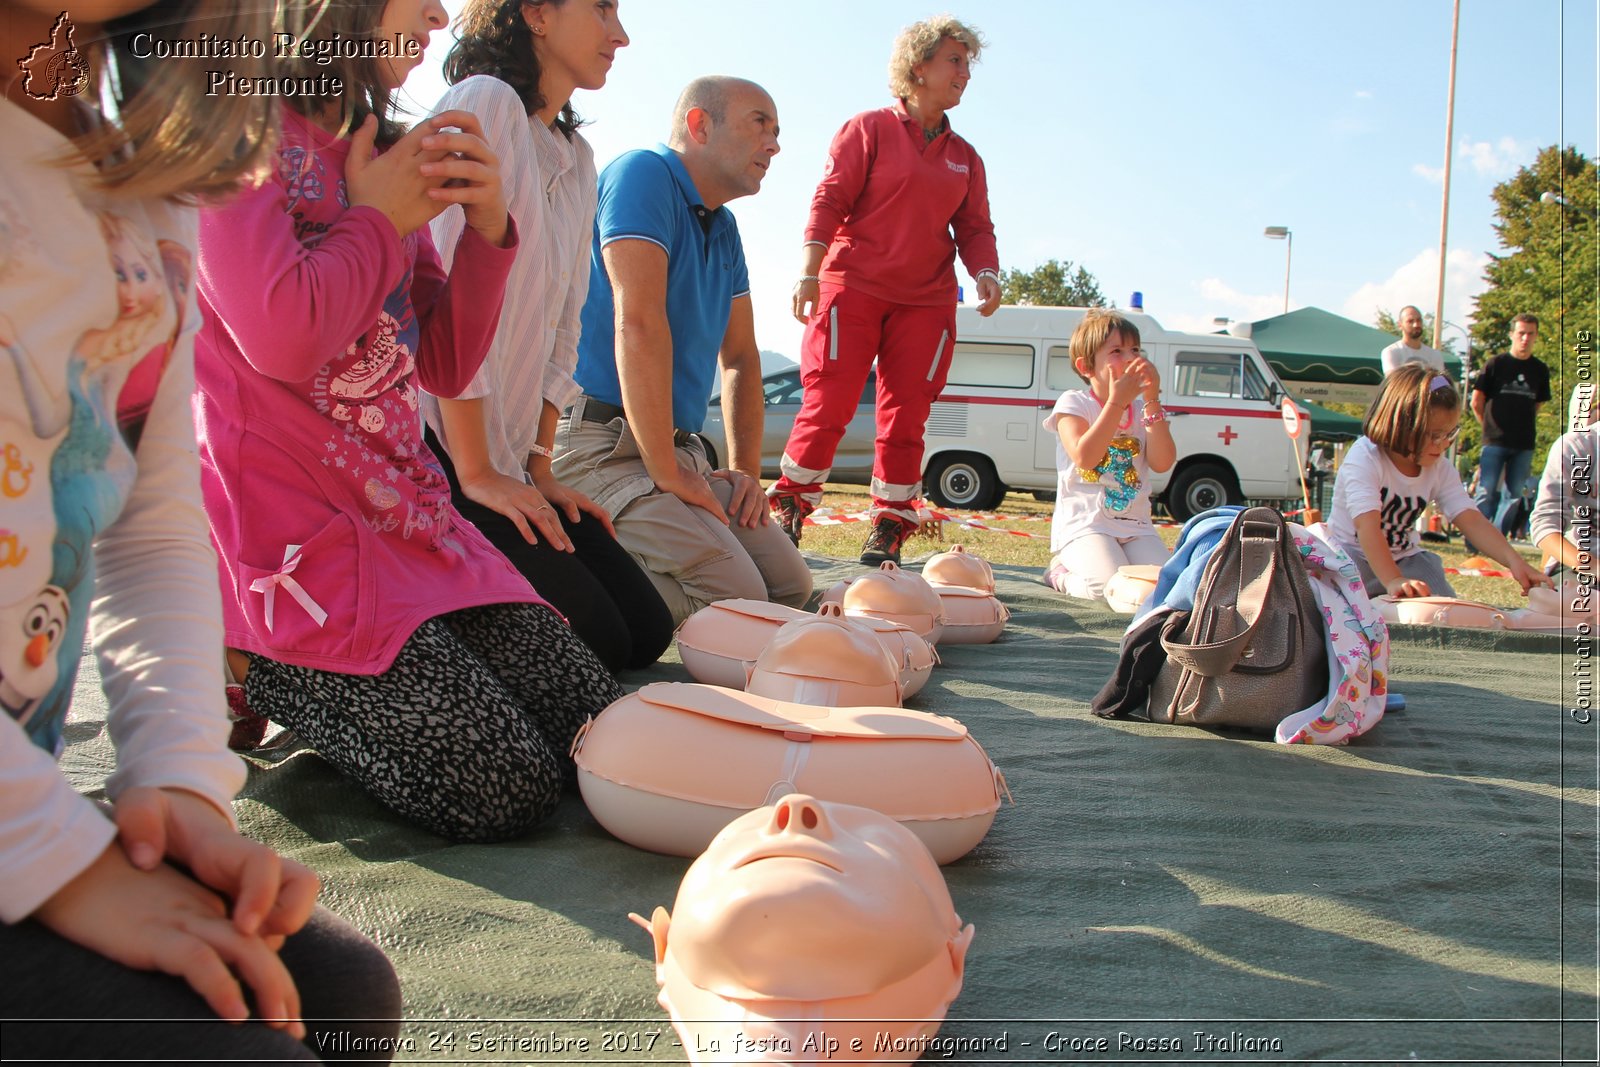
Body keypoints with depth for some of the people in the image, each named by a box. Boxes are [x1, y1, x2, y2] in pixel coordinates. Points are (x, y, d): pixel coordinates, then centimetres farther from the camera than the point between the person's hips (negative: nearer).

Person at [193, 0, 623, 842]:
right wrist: (382, 219, -6)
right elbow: (283, 336, -22)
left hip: (404, 512, 8)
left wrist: (486, 228, -1)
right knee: (505, 792, -13)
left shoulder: (381, 154, 18)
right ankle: (250, 671, 7)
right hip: (284, 530, -8)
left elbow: (444, 366, 13)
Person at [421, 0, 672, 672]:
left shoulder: (577, 158, 17)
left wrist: (540, 468, 8)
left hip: (507, 458, 9)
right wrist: (477, 473, -17)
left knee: (648, 631, 2)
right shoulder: (485, 103, -9)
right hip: (441, 454, -8)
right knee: (600, 642, -13)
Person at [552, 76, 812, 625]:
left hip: (680, 451, 9)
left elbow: (741, 357, 22)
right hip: (603, 444, -9)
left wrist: (745, 470, 9)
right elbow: (638, 323, -20)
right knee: (736, 595, -22)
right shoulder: (644, 174, -9)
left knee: (792, 586, 1)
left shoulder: (724, 228, 19)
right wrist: (666, 474, -21)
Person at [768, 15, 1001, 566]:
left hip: (925, 302, 4)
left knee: (905, 416, 2)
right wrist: (810, 272, -15)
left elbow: (975, 227, 14)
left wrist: (986, 273, -7)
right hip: (852, 287, -4)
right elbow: (829, 199, -3)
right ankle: (788, 511, 3)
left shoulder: (965, 157, 18)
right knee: (827, 403, -8)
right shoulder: (870, 128, 4)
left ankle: (889, 528, 8)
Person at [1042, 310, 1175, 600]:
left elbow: (1163, 463, -2)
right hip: (1083, 524, -5)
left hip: (1135, 524, 5)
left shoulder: (1143, 409, 14)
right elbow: (1085, 457, -19)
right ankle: (1062, 573, 4)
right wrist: (1116, 401, -16)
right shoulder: (1073, 403, -1)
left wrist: (1152, 400, -6)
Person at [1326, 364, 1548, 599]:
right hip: (1352, 552, -5)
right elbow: (1367, 526, -35)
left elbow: (1472, 521, -12)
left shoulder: (1440, 471, -2)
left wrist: (1513, 560, -29)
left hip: (1404, 557, 6)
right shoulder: (1364, 458, -23)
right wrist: (1393, 581, -47)